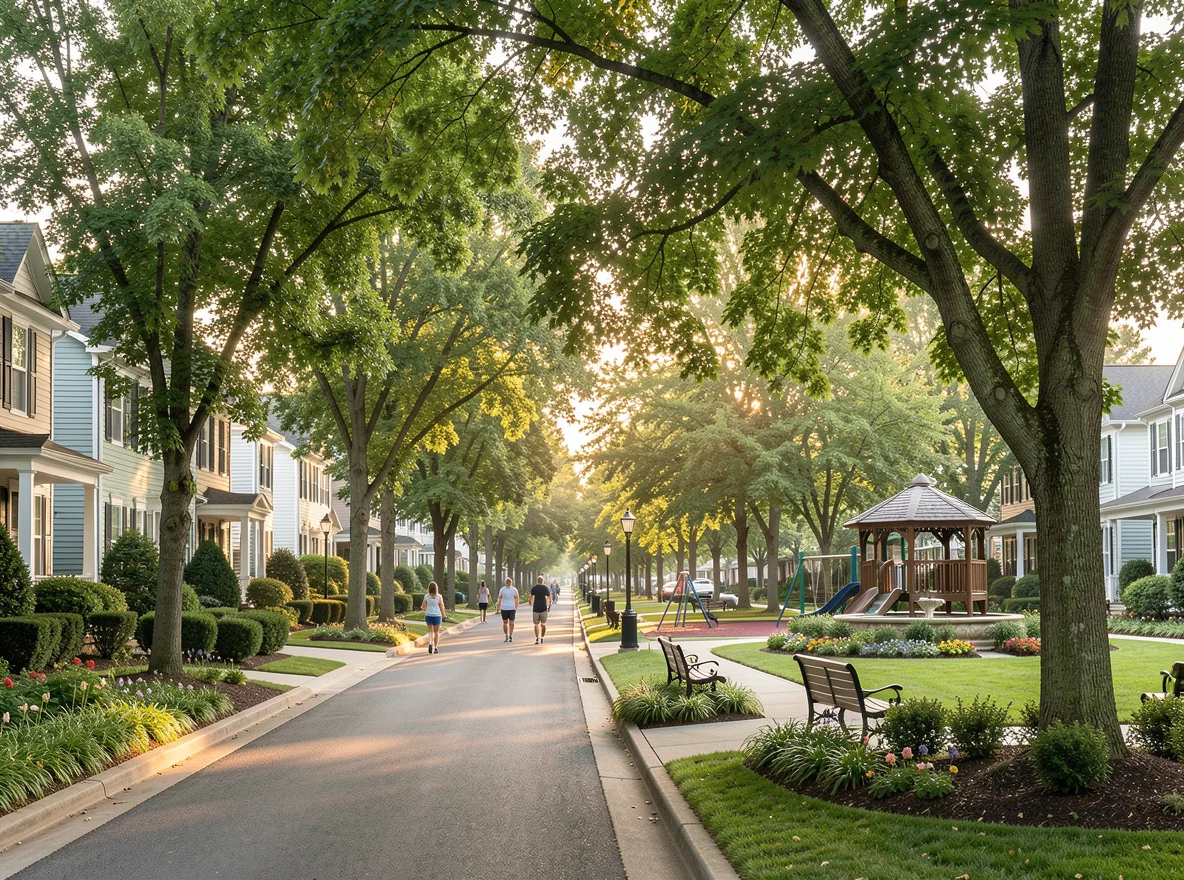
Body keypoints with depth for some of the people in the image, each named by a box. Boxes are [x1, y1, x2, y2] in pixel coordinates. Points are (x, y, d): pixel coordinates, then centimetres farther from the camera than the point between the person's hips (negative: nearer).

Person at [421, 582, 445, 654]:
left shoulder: (426, 596, -4)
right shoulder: (439, 596, -8)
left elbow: (423, 606, 1)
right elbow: (441, 607, -7)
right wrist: (443, 616, 5)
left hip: (428, 615, 1)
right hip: (437, 615, -1)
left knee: (430, 631, 13)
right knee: (436, 632, 12)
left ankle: (430, 643, -11)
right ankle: (436, 648, 13)